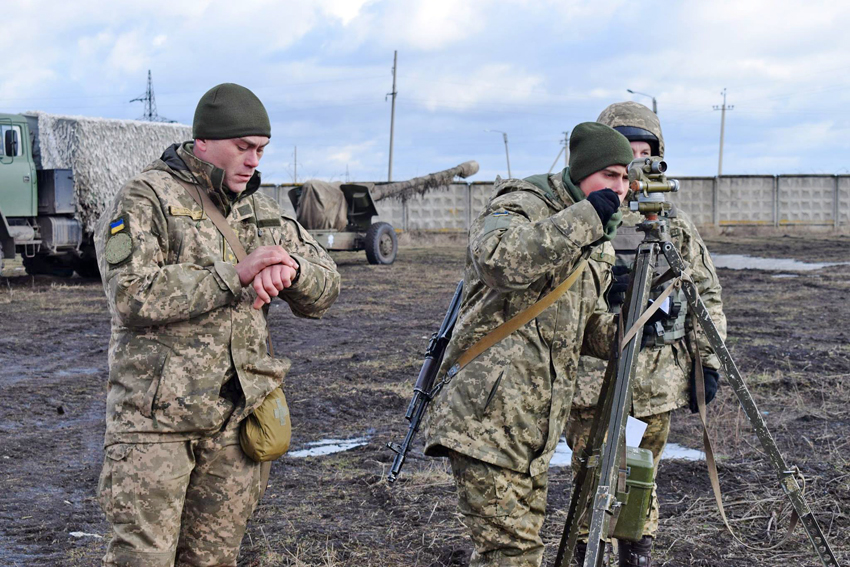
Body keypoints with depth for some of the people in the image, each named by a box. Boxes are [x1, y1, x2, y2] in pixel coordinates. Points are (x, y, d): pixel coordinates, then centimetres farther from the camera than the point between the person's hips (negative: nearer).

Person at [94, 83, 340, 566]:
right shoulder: (146, 198, -5)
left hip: (235, 416, 6)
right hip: (155, 416, -5)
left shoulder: (260, 210, 14)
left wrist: (291, 268, -12)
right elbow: (131, 297, -19)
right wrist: (235, 275, -20)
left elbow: (325, 290, 12)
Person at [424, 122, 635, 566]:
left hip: (533, 426, 9)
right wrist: (585, 217, -27)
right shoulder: (522, 208, -9)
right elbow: (501, 260, -32)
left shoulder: (596, 241, 18)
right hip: (486, 420, -9)